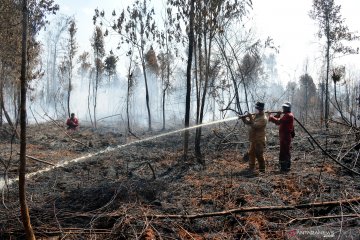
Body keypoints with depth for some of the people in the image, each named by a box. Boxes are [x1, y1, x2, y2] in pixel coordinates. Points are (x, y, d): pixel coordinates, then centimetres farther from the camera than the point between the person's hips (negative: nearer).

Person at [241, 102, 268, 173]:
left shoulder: (263, 119, -16)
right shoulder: (255, 115, 10)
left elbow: (255, 126, -26)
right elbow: (247, 122, 11)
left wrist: (251, 118, -26)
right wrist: (243, 118, -7)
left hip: (259, 140, -8)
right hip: (253, 139, 8)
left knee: (259, 155, -1)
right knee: (251, 154, 13)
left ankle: (262, 169, 13)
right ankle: (251, 168, 24)